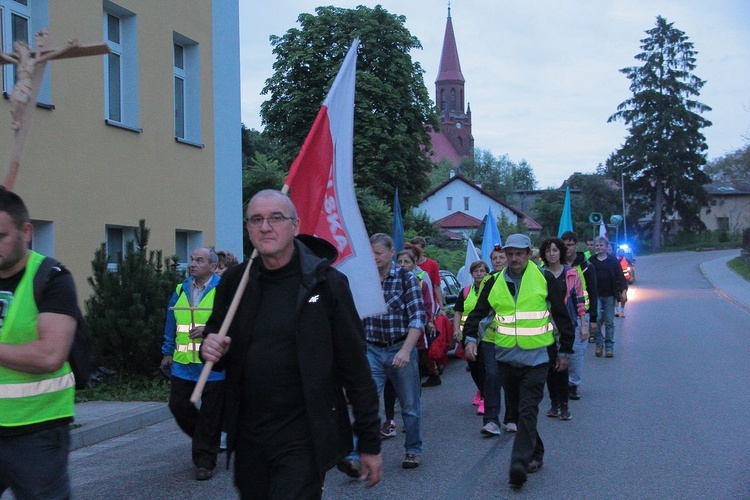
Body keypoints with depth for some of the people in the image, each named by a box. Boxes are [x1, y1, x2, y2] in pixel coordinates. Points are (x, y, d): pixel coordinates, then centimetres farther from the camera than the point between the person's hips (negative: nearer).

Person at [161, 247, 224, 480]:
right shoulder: (181, 291, 11)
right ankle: (204, 440, 31)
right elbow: (171, 324, 18)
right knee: (178, 405, 6)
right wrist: (168, 352, 18)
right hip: (183, 364, 5)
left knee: (210, 415, 2)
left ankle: (204, 461, 14)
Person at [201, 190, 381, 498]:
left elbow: (356, 366, -5)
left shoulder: (326, 282, -7)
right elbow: (215, 340, 18)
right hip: (248, 438, 5)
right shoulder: (234, 282, 4)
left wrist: (370, 442, -4)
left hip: (302, 438, -4)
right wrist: (210, 350, -7)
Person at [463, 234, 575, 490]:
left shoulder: (544, 279, -1)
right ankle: (535, 454, 30)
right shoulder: (495, 282, 6)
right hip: (506, 357, 4)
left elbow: (562, 315, 5)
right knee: (517, 409, 14)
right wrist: (470, 337, -7)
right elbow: (478, 312, 11)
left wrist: (565, 351, 7)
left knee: (527, 412, -11)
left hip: (536, 356, -4)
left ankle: (519, 464, -16)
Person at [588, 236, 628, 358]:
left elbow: (620, 277, 2)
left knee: (609, 322, 3)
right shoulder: (591, 261, 7)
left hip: (609, 295, 0)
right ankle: (599, 344, 2)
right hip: (595, 295, 0)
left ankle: (609, 347, 11)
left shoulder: (613, 261, 4)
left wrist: (623, 291, -9)